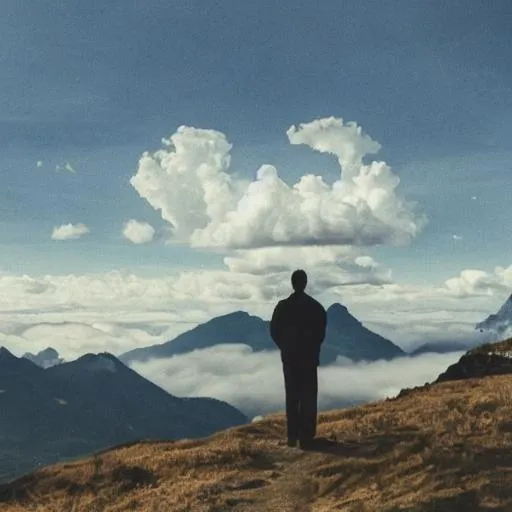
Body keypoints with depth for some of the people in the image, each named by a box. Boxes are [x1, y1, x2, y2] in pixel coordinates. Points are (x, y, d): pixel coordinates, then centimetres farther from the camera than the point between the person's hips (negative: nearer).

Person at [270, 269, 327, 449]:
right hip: (310, 358, -2)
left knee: (292, 397, 11)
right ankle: (306, 438, -3)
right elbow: (321, 333, -4)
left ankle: (292, 437, 10)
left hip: (289, 357, 2)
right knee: (308, 399, 1)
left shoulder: (282, 306, -3)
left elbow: (274, 331, 0)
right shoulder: (316, 307, -7)